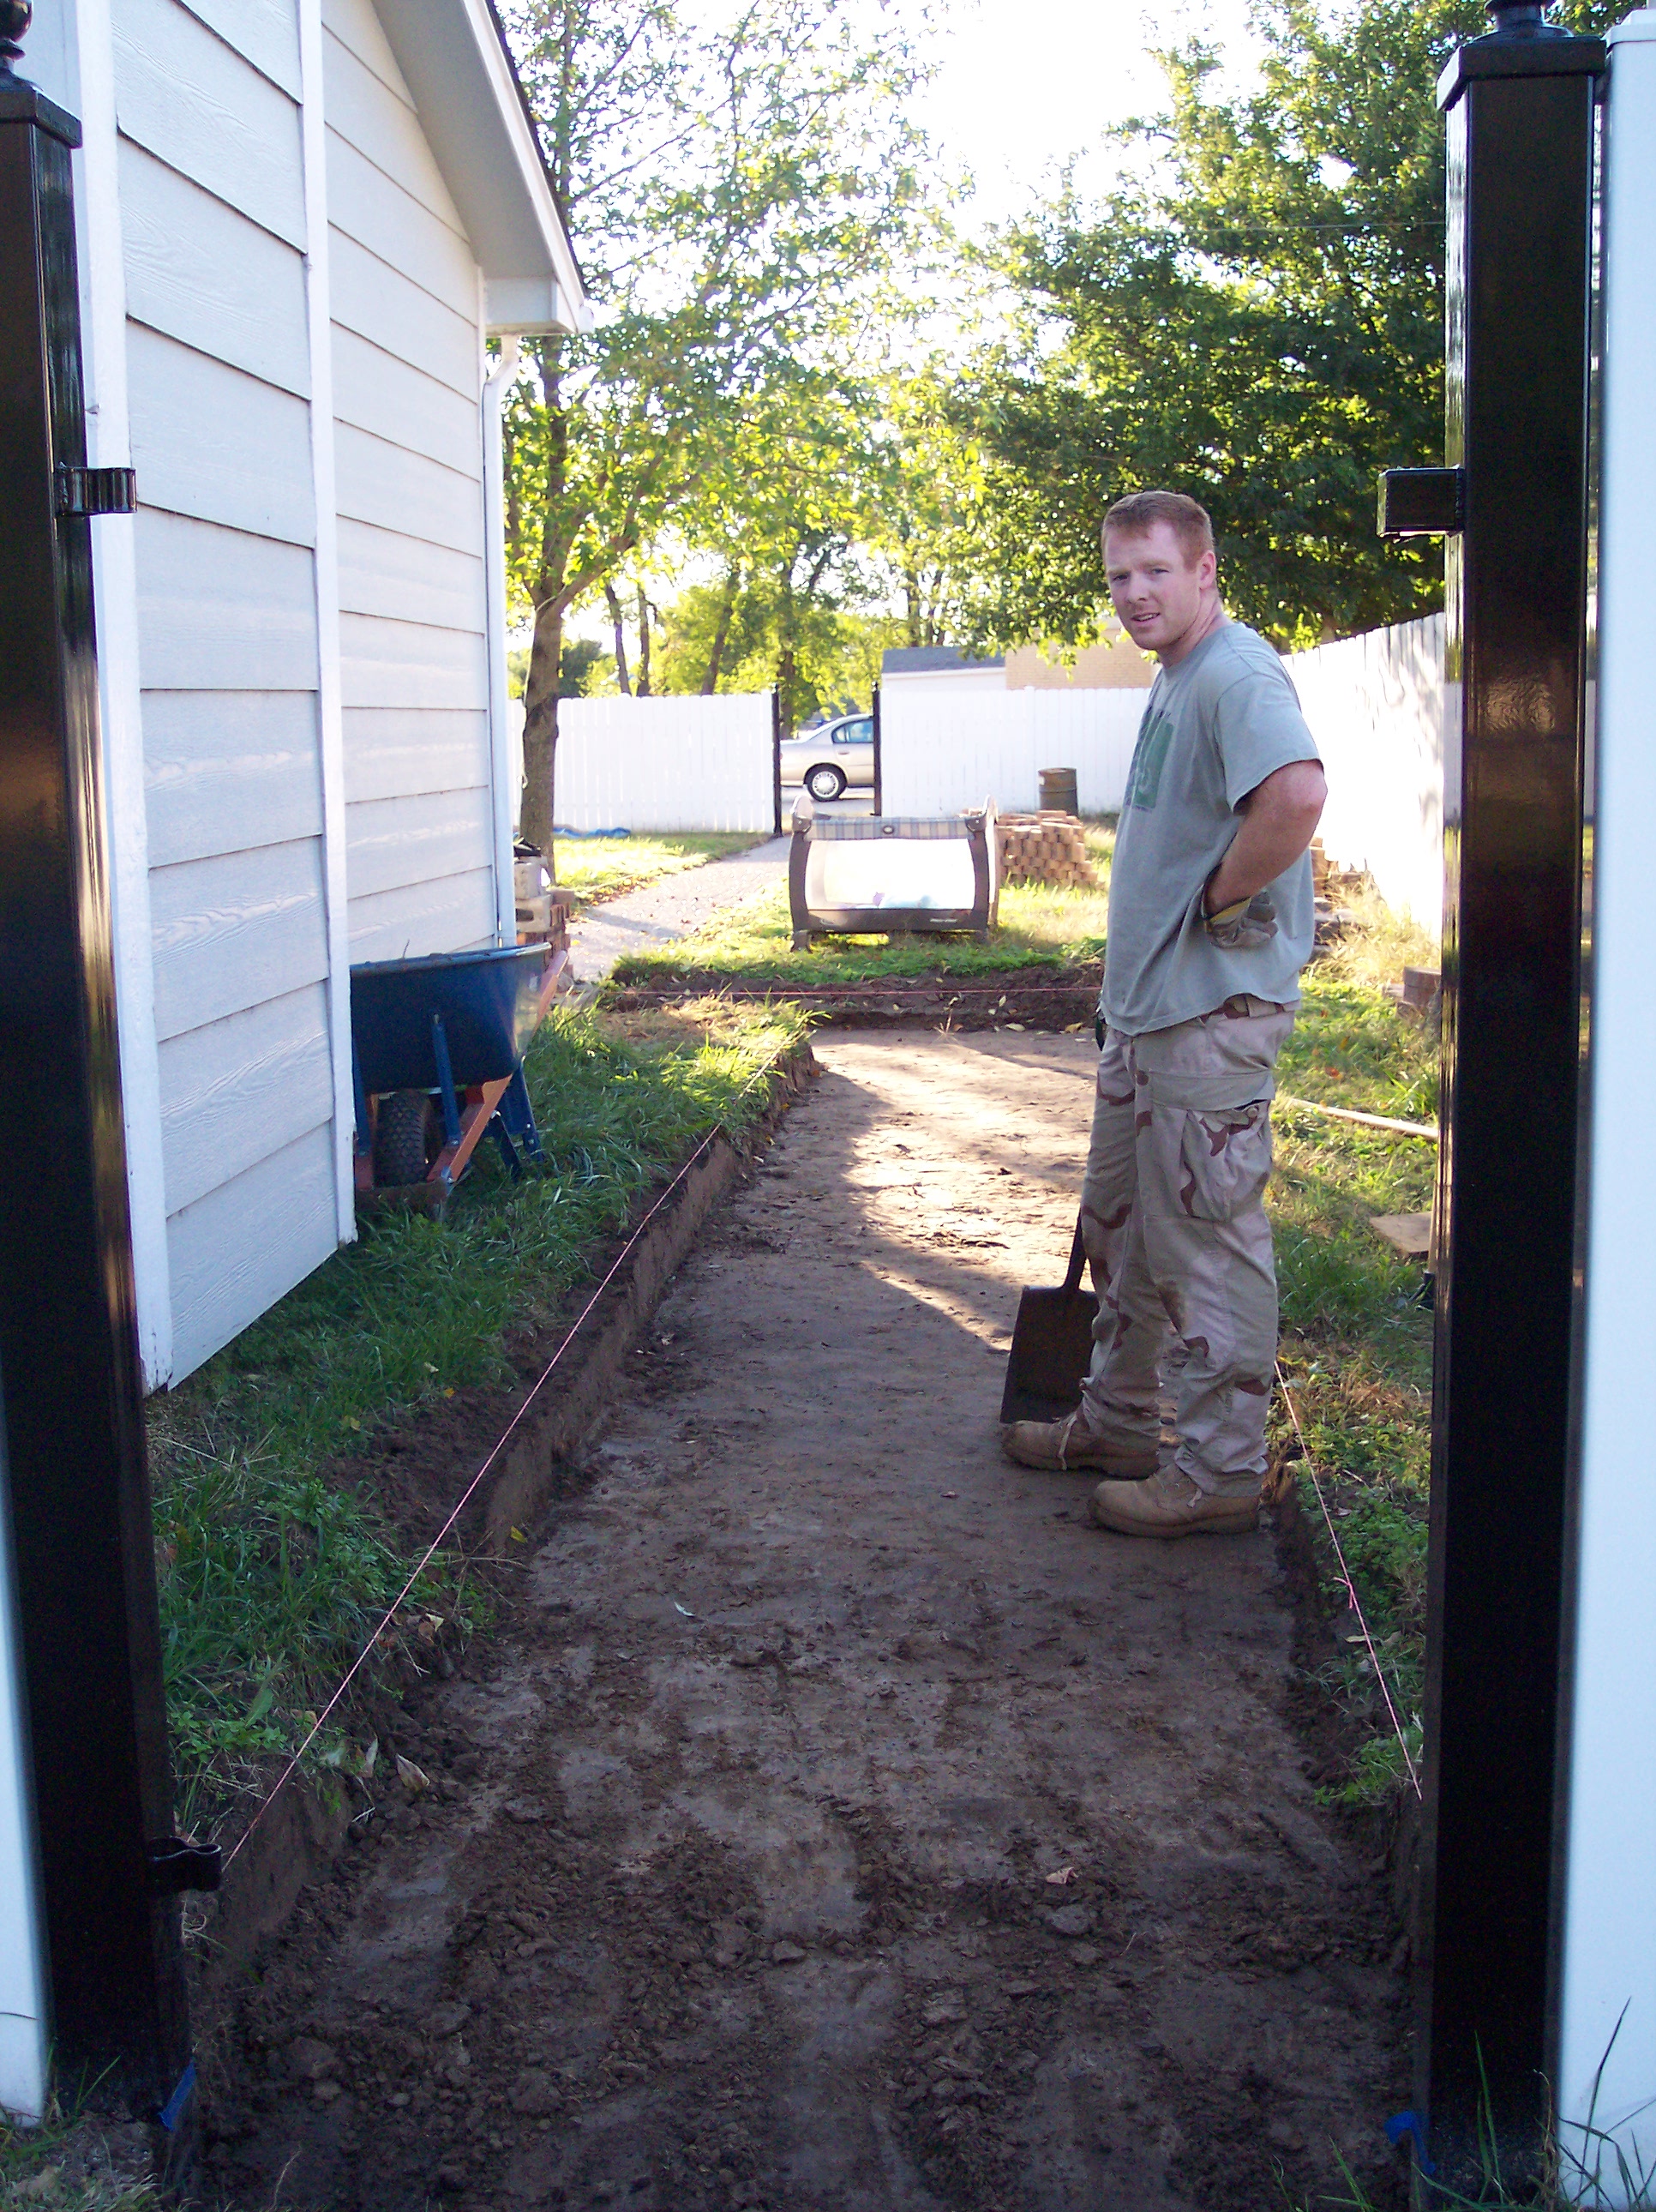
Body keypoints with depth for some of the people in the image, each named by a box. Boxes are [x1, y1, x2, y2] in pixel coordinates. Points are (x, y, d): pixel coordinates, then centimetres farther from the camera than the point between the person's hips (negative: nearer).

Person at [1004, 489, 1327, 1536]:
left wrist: (1219, 903, -22)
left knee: (1209, 1236, -3)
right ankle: (1118, 1422, 34)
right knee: (1121, 1224, 19)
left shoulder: (1237, 674, -17)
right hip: (1145, 1003, 11)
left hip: (1212, 1009, -11)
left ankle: (1223, 1469, 8)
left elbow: (1298, 795, -36)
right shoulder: (1175, 681, 16)